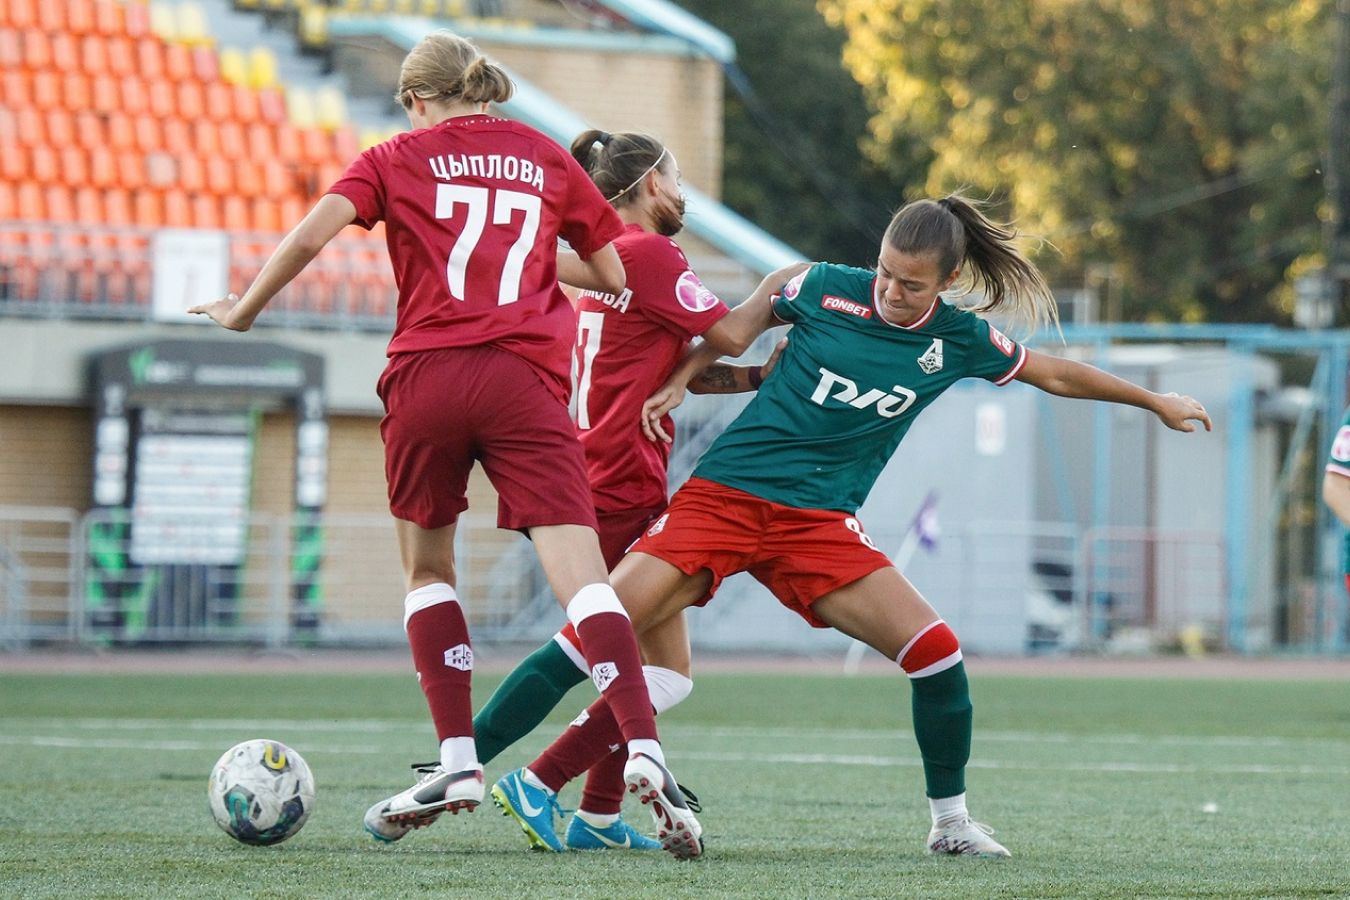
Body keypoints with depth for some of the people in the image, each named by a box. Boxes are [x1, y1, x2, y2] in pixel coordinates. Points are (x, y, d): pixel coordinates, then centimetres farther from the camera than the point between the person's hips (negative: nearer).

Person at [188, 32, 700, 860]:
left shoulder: (399, 158, 12)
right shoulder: (547, 159, 17)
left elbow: (309, 238, -1)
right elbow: (615, 273, 18)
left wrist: (244, 312, 13)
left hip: (427, 377, 0)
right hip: (526, 382, 0)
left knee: (427, 566, 19)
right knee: (583, 576, -9)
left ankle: (458, 761, 11)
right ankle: (643, 747, -28)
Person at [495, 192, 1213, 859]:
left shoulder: (960, 340, 2)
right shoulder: (825, 288, -4)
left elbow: (1054, 374, 18)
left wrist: (1155, 402, 25)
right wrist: (677, 382, 4)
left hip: (818, 522, 2)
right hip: (723, 494, -2)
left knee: (934, 649, -13)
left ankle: (951, 822, 5)